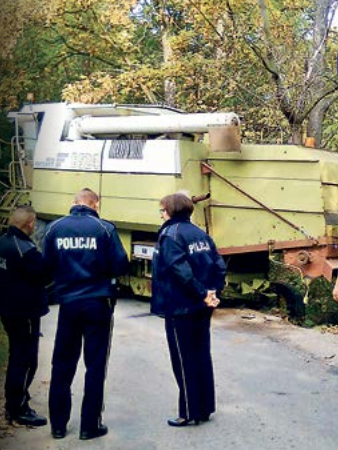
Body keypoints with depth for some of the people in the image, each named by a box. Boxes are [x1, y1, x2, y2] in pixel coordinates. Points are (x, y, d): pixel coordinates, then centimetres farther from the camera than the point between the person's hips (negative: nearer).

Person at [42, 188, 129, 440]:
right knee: (95, 366, 6)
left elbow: (47, 266, 3)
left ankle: (58, 425, 19)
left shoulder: (55, 228, 0)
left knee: (62, 365, 13)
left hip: (68, 303, 3)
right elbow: (121, 266, -7)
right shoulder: (104, 228, -8)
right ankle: (90, 426, 11)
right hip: (98, 303, -3)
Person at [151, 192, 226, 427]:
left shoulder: (170, 233, -11)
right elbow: (219, 265, 5)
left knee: (184, 360, 3)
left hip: (180, 308, -7)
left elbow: (180, 269, -23)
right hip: (202, 308, 7)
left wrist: (202, 293, -18)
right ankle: (205, 408, 23)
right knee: (202, 356, 14)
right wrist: (213, 292, -1)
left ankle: (190, 412, 10)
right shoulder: (201, 233, 11)